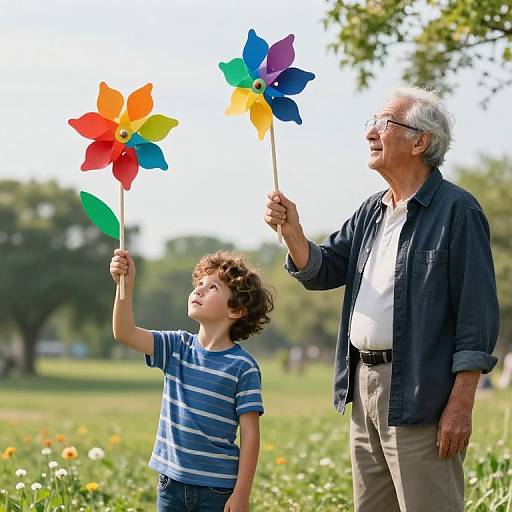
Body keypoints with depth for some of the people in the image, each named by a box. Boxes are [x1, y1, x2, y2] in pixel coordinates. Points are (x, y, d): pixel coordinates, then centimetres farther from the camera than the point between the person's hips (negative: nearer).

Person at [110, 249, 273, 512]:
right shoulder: (176, 347, 4)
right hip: (171, 481, 4)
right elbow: (125, 334, -8)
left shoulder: (243, 367, -8)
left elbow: (250, 434, -8)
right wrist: (126, 285, -22)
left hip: (218, 489, -4)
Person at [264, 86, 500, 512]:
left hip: (419, 396, -8)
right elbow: (320, 272, 15)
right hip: (364, 384, 8)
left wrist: (461, 406, -18)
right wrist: (291, 231, -5)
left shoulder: (457, 210, -10)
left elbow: (478, 313, -14)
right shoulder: (371, 213, 15)